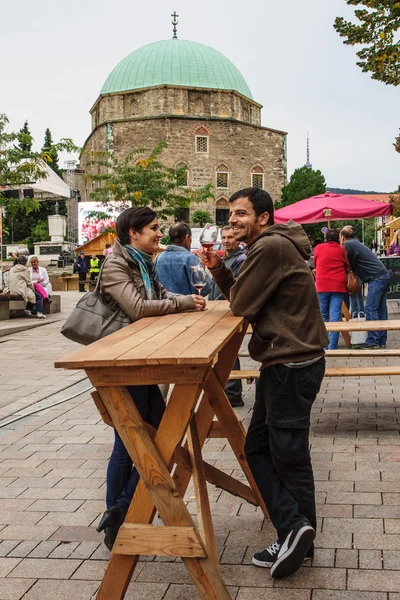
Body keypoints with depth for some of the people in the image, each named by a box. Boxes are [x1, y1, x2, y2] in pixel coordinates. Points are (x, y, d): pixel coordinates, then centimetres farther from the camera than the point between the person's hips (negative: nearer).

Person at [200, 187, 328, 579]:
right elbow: (240, 300, 15)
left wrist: (227, 276, 3)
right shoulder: (266, 247, 15)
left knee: (288, 456, -1)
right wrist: (218, 269, 1)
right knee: (258, 449, 13)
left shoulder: (272, 246, -18)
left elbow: (241, 305, -17)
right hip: (282, 362, 11)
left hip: (293, 365, -11)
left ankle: (295, 529, 10)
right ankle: (294, 534, 17)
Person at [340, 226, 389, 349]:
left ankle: (372, 341, -8)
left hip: (376, 278, -9)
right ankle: (382, 341, 11)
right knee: (381, 309, 9)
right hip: (384, 276, 9)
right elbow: (356, 265, 22)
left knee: (370, 309, -7)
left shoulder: (348, 245, -6)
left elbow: (349, 266, -2)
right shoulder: (356, 243, 22)